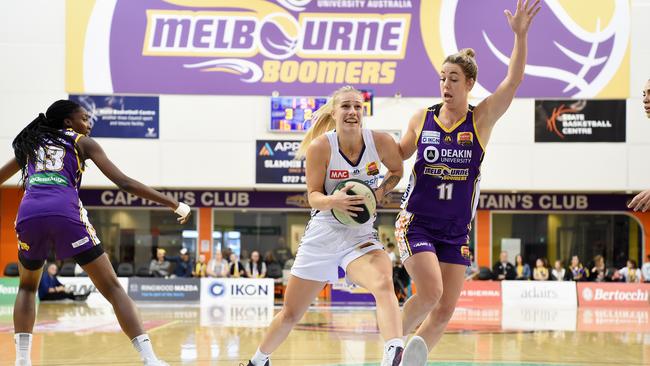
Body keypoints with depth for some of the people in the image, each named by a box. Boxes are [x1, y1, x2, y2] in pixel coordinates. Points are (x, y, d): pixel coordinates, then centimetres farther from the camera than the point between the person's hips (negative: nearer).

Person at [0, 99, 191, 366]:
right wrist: (174, 204, 11)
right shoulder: (82, 143, 19)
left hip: (29, 213, 3)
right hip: (65, 213, -3)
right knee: (112, 289, 1)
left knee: (27, 286, 29)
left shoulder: (31, 143, 30)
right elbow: (124, 183, 9)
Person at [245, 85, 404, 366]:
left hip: (361, 235, 0)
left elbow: (397, 171, 11)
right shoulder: (320, 146, -13)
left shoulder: (381, 142, -9)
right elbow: (313, 196, -8)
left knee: (384, 284, -35)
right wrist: (333, 201, -31)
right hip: (323, 234, 1)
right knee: (290, 313, 13)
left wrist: (381, 192, -9)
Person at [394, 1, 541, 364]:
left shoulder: (481, 119, -3)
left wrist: (520, 35, -28)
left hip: (456, 231, 2)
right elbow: (398, 155, 16)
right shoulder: (422, 119, 0)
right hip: (417, 223, -2)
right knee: (430, 293, -20)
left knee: (445, 310, 1)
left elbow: (514, 81, -17)